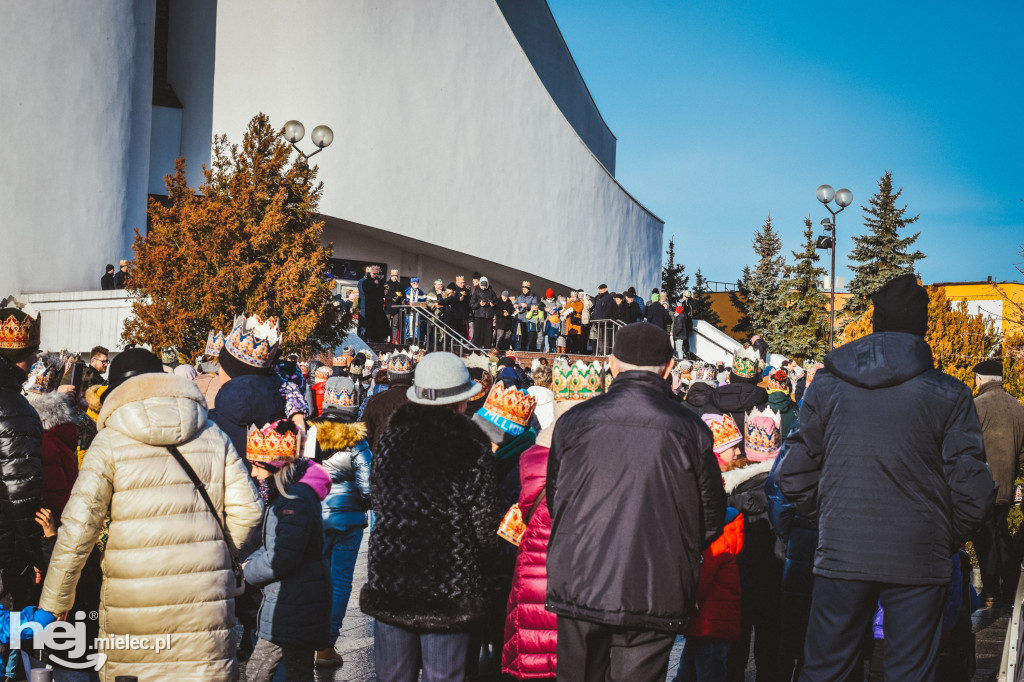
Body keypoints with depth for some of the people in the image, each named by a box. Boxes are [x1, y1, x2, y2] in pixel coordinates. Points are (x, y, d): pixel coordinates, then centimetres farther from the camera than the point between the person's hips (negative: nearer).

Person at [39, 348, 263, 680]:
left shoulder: (110, 442, -2)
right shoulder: (214, 435, 7)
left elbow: (78, 528, -7)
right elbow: (246, 511, 4)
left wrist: (52, 606, 2)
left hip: (135, 600, -2)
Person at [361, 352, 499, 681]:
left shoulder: (390, 441, 2)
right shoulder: (472, 449, -10)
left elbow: (379, 504, 8)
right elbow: (484, 527, -8)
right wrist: (475, 563, 11)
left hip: (388, 582, 4)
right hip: (448, 588, -4)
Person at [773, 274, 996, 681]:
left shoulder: (827, 385, 1)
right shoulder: (948, 395, -5)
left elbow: (792, 476, 2)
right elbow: (973, 490, -6)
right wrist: (948, 538, 12)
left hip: (841, 556, 2)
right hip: (918, 562, -1)